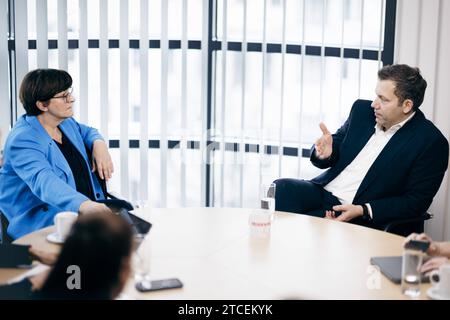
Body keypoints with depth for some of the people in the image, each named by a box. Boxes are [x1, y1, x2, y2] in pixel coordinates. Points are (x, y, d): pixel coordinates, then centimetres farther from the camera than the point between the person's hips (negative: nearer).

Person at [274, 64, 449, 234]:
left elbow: (416, 202, -11)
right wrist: (324, 154, -12)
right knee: (281, 188, -21)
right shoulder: (363, 110, 7)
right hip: (325, 191, 6)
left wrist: (362, 210, -19)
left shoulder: (431, 142, -10)